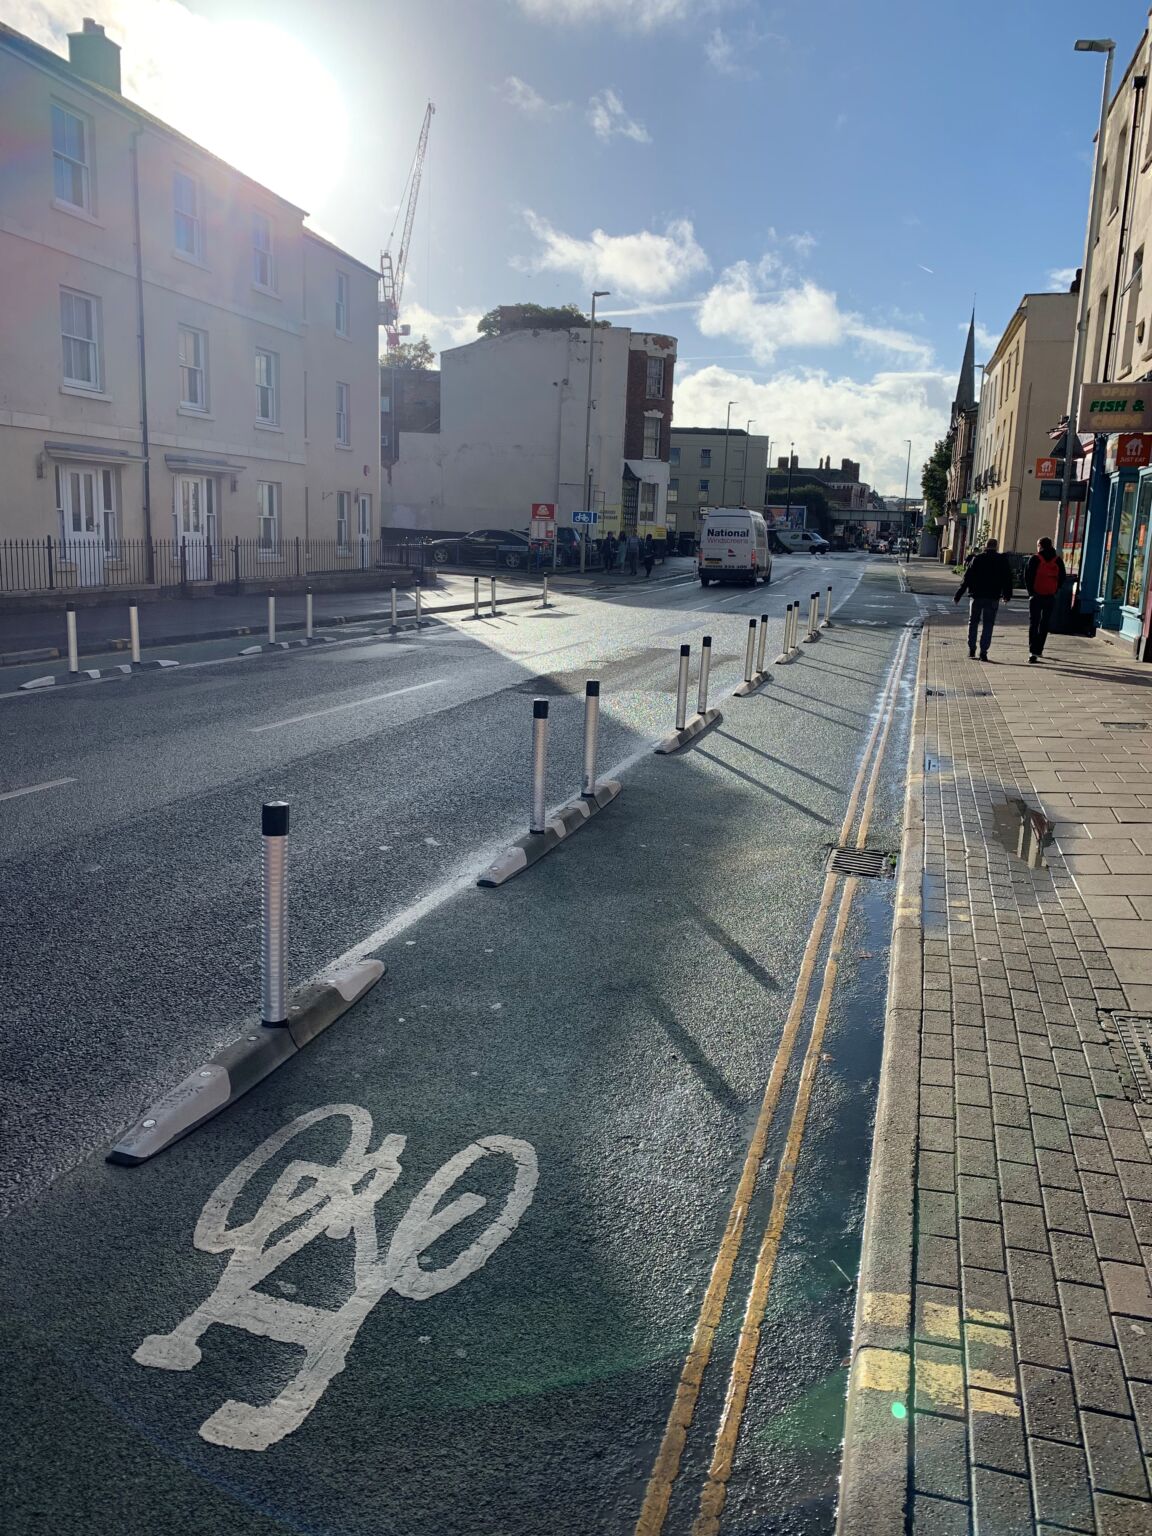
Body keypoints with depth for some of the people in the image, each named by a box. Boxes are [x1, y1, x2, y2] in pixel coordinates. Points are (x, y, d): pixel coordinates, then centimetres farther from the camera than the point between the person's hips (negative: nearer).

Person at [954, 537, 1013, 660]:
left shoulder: (978, 559, -1)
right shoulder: (1003, 560, 2)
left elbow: (968, 577, -3)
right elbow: (1007, 578, 6)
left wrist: (959, 594, -1)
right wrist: (1007, 595, 18)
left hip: (977, 595, 0)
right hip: (993, 597, 0)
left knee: (973, 622, 14)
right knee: (988, 625, 3)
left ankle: (971, 649, 13)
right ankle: (983, 652, -3)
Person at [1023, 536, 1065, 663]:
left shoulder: (1035, 559, -6)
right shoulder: (1058, 561, 5)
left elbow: (1027, 577, -8)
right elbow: (1062, 578, 5)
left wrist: (1031, 592, 0)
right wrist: (1054, 591, 9)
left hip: (1036, 596, -3)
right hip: (1051, 598, 3)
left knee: (1033, 624, 0)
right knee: (1045, 624, 14)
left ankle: (1033, 651, -12)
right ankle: (1039, 650, 18)